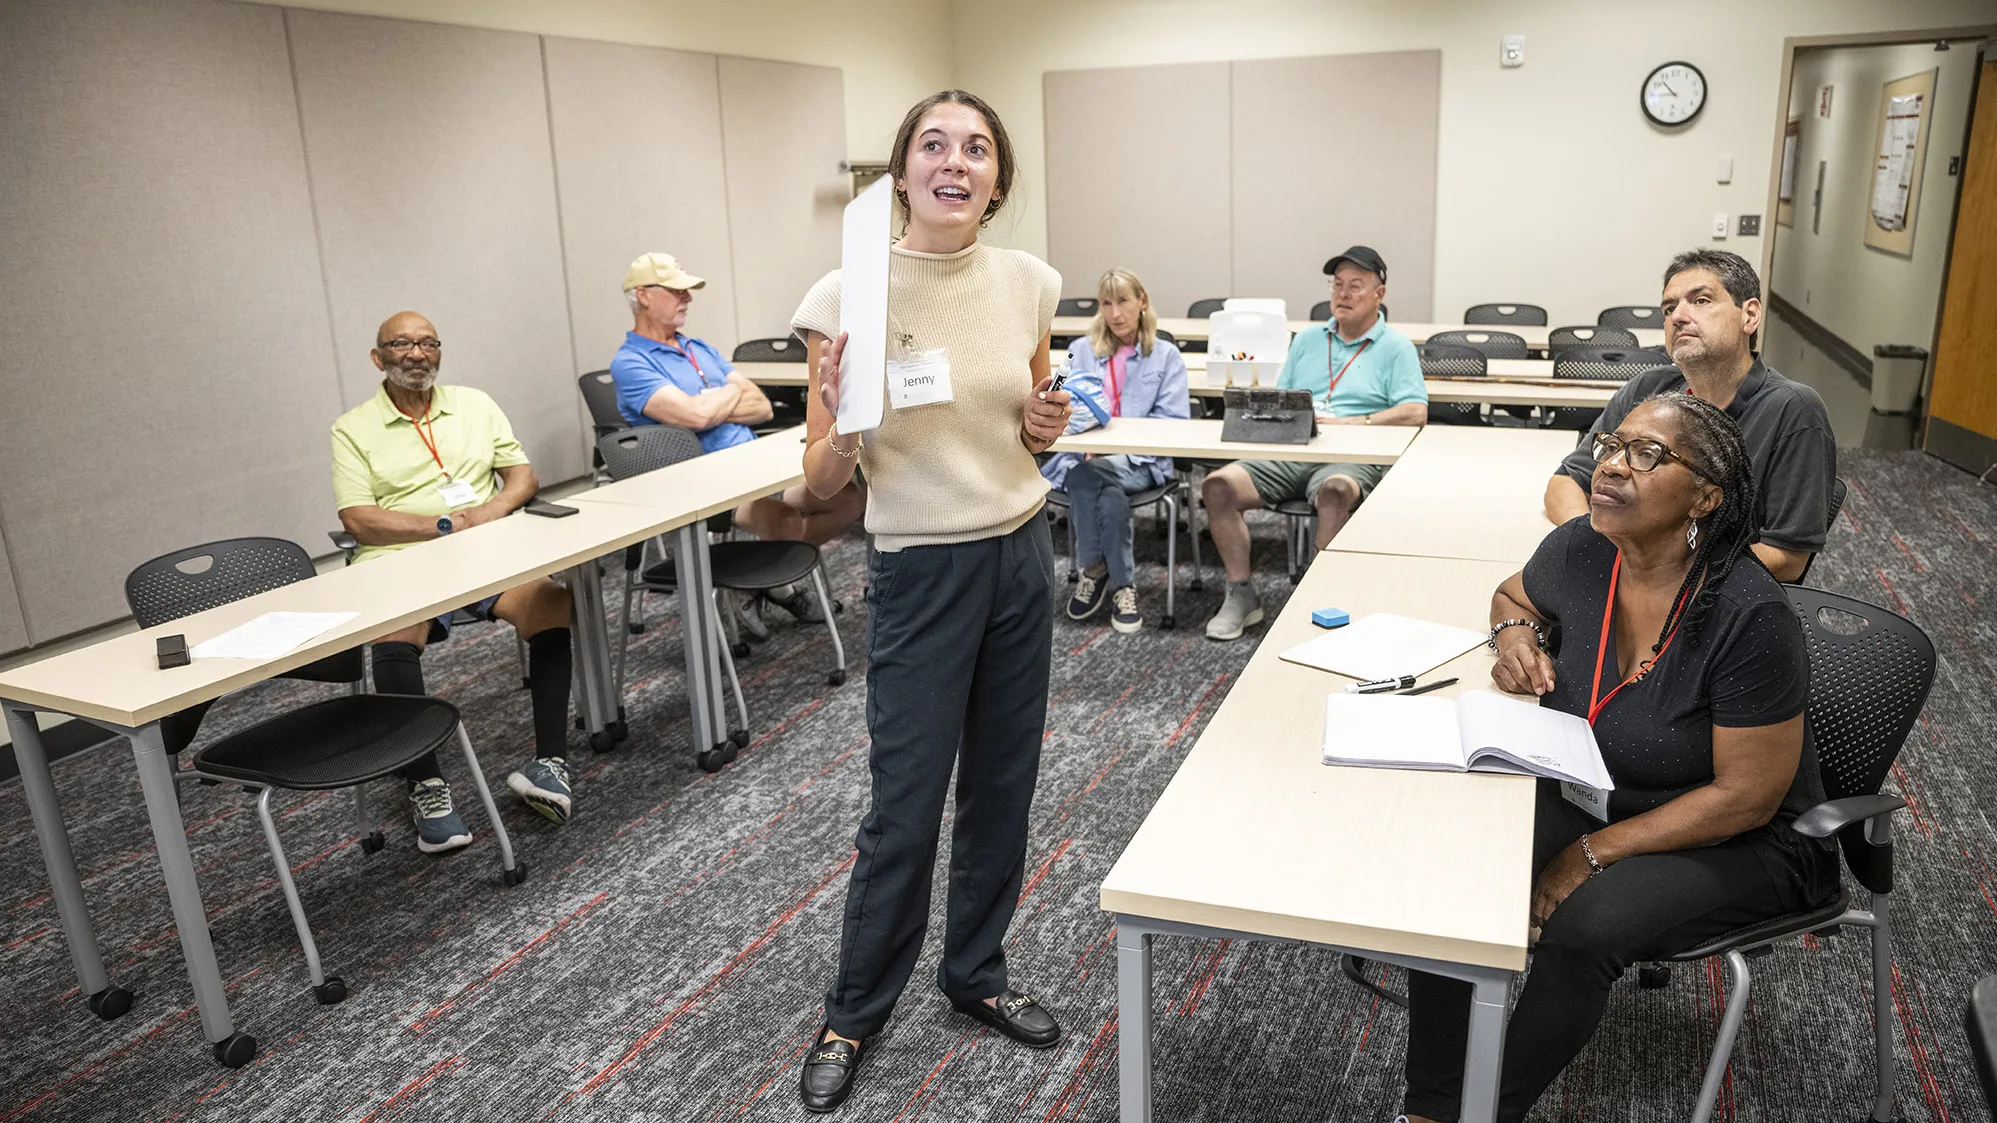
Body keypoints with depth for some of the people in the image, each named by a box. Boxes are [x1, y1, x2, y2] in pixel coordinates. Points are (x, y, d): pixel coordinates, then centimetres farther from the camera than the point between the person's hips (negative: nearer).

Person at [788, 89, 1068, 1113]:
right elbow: (821, 481, -8)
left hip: (1022, 557, 5)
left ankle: (976, 974, 39)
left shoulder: (1027, 283, 0)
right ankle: (852, 1017, 28)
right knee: (905, 809, 5)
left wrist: (1046, 426, -7)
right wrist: (843, 426, -29)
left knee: (1003, 787, 16)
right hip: (922, 569, -4)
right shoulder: (849, 294, -12)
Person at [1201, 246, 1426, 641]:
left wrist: (1346, 422, -13)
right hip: (1288, 453, 5)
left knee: (1334, 492, -41)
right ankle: (1241, 595, -9)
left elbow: (1415, 412, -6)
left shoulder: (1396, 347, 8)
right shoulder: (1307, 339, 23)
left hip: (1352, 457, -5)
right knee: (1218, 486, -19)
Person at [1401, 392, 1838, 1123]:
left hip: (1740, 845, -5)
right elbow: (1514, 594, 15)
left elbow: (1746, 798, -20)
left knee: (1583, 925, -31)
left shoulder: (1750, 617, -27)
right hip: (1594, 799, 5)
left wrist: (1592, 856, -21)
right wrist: (1516, 634, -9)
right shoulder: (1581, 551, -11)